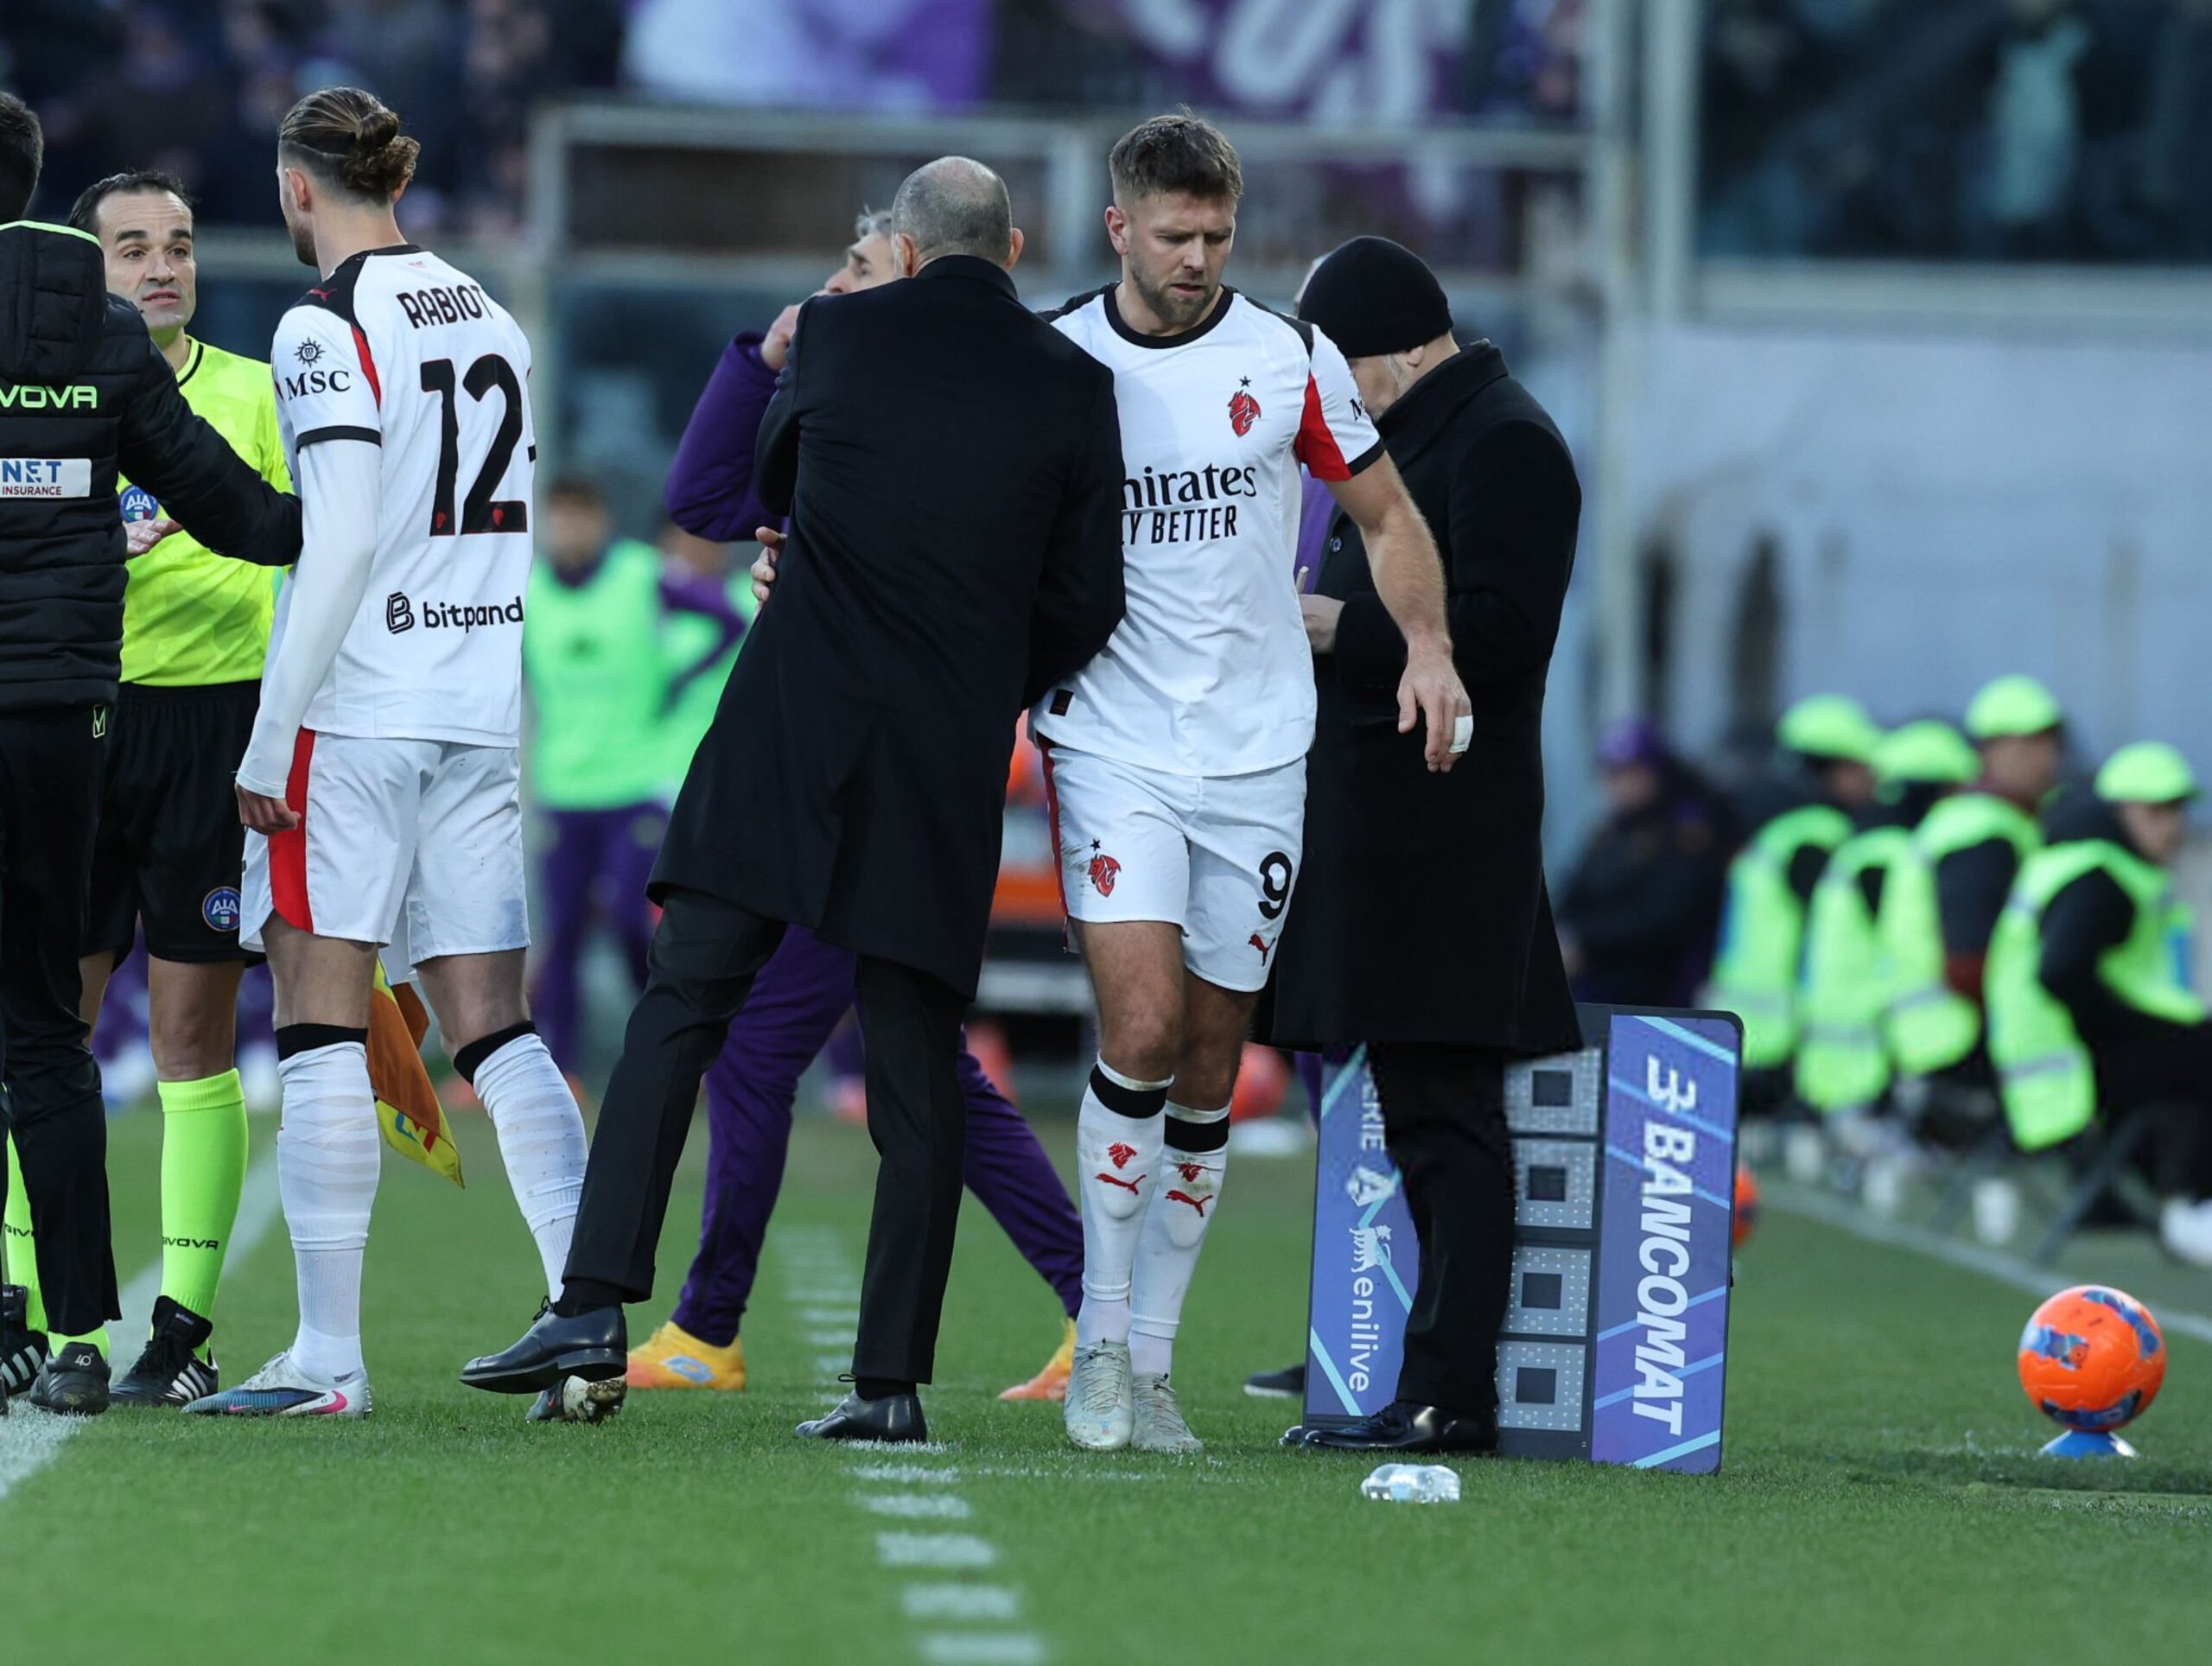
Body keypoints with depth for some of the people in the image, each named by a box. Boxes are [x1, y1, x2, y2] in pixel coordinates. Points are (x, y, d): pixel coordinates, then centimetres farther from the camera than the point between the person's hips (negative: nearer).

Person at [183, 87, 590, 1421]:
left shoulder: (329, 326, -9)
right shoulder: (491, 320, 12)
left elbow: (342, 545, -16)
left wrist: (269, 744, -13)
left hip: (355, 712, -6)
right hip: (482, 716, 7)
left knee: (322, 1024, -2)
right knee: (496, 1031, 6)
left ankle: (329, 1355, -3)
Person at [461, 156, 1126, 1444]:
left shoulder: (837, 335, 4)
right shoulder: (1074, 388, 3)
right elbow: (1088, 601, 5)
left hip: (790, 727, -1)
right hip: (953, 757, 1)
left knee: (679, 1011, 0)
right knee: (920, 1071, 4)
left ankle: (597, 1308, -12)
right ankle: (894, 1379, 1)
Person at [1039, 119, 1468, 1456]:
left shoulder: (1290, 358, 2)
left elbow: (1387, 514, 12)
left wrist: (1427, 643, -2)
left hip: (1258, 753, 2)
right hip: (1111, 737, -2)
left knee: (1211, 1065, 4)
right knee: (1142, 1024, -18)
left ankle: (1152, 1360, 13)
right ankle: (1100, 1338, -5)